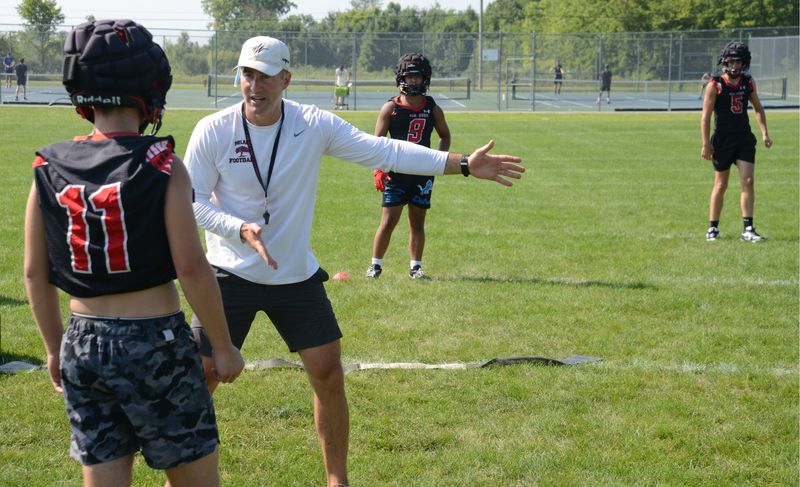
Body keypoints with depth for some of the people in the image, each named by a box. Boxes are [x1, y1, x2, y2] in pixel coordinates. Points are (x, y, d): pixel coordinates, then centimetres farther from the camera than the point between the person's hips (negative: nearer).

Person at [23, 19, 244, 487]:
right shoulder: (162, 166, -11)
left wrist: (56, 349, 19)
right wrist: (224, 346, -4)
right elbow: (191, 266, -14)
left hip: (83, 346, 4)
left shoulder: (49, 169, 2)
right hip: (155, 342, -4)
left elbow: (36, 274, 6)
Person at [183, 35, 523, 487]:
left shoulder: (315, 125, -9)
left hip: (297, 276, 2)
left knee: (328, 373, 2)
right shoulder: (213, 131, -12)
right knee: (201, 379, -2)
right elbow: (192, 201, -7)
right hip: (231, 275, -2)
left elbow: (385, 151, -11)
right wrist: (240, 229, -24)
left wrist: (463, 163, -18)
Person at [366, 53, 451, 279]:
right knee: (388, 221, -4)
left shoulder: (433, 109, 5)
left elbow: (445, 136, 18)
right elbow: (377, 141, -1)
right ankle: (376, 264, 7)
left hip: (423, 173, 2)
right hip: (396, 172, -2)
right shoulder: (390, 107, -2)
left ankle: (416, 266, 15)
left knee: (418, 222, 8)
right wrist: (378, 169, -11)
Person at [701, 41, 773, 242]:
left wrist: (764, 133, 8)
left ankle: (748, 229, -5)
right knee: (721, 185, 5)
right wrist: (706, 144, -12)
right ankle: (713, 228, 18)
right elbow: (706, 116, -9)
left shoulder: (748, 83, 4)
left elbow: (758, 108, 17)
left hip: (744, 139, 3)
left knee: (748, 182, -7)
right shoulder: (714, 85, -9)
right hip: (722, 140, -3)